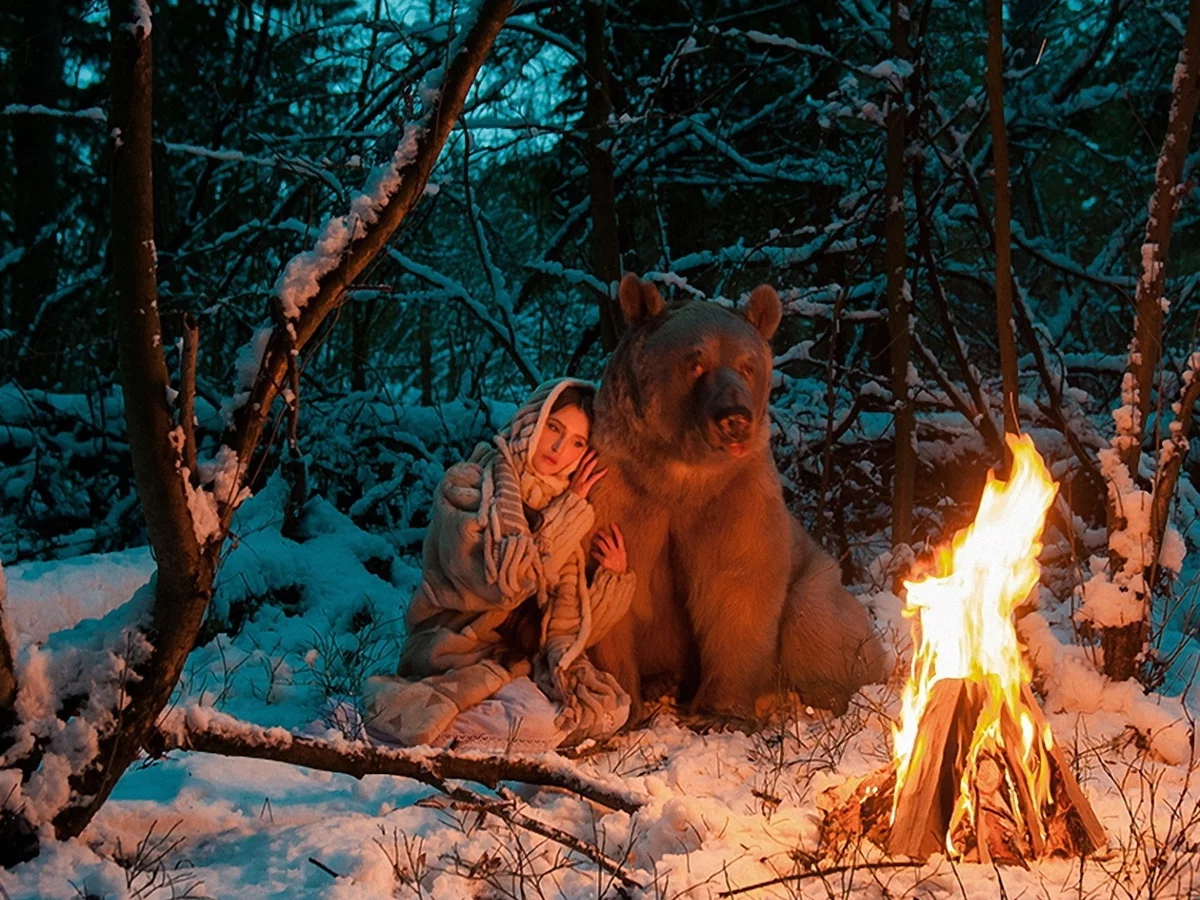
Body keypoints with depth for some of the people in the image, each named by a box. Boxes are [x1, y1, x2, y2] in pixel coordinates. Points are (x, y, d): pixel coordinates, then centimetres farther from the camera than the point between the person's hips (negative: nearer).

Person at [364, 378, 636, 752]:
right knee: (539, 721, -32)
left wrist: (614, 576, -8)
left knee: (610, 708, -19)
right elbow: (503, 582, -22)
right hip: (461, 648, -7)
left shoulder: (560, 509, 12)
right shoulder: (465, 487, -6)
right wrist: (570, 508, -12)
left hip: (526, 659, 7)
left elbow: (566, 628, 8)